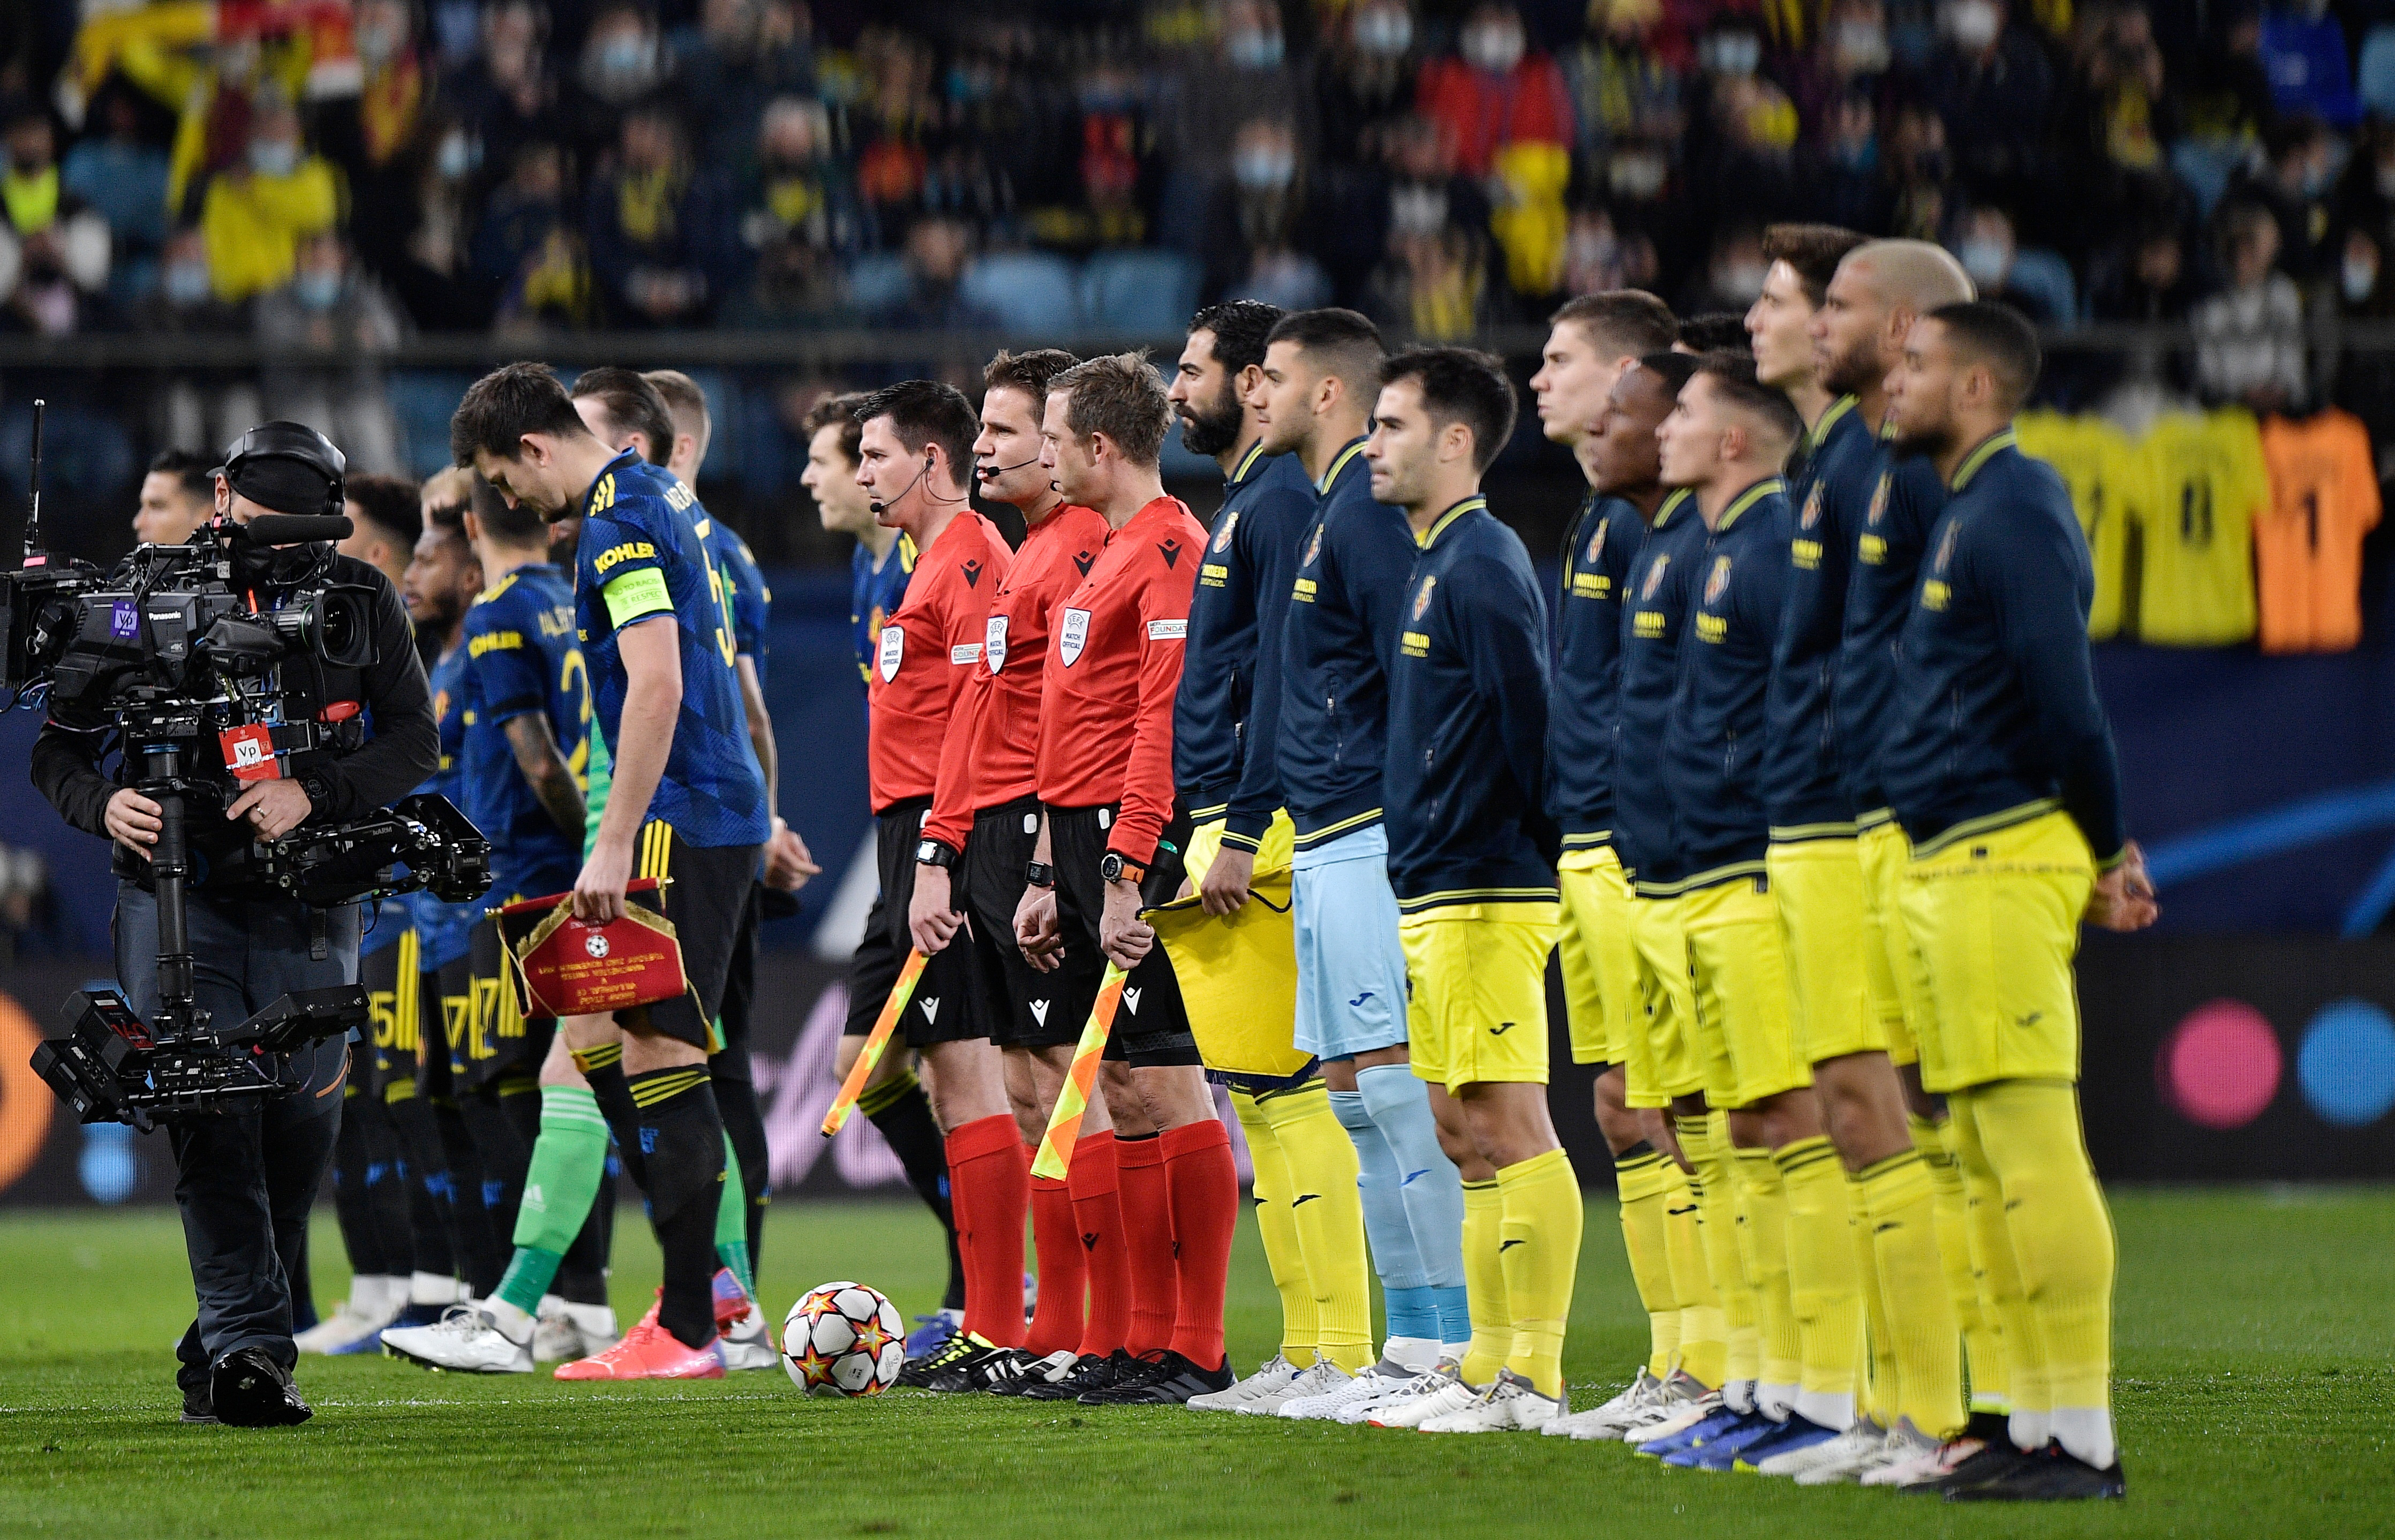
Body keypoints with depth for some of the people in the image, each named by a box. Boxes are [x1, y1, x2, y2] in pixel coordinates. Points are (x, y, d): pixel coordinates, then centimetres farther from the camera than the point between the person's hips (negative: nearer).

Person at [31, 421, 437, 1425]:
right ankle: (247, 1344, -22)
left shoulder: (358, 599, 2)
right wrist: (104, 805, -18)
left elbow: (413, 740, -3)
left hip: (306, 899, 2)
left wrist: (311, 793, -19)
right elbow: (58, 747, 4)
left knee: (301, 1116, -1)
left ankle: (228, 1342, 17)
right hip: (174, 890, -1)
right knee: (210, 1115, -16)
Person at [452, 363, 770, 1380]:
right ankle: (702, 1276, 12)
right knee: (589, 1023, 13)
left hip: (685, 823, -10)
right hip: (709, 813, 10)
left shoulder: (621, 523, -14)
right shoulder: (656, 499, 17)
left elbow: (657, 688, -23)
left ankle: (686, 1330, -7)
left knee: (659, 1053, -8)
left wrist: (615, 845, -22)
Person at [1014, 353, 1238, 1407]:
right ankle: (1149, 1344, 13)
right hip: (1089, 844, 10)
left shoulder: (1170, 551, -11)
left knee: (1164, 1086, -9)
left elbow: (1164, 726, -19)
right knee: (1128, 1096, 10)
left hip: (1140, 846, -10)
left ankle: (1200, 1353, -8)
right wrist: (1050, 874, 22)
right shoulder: (1109, 556, 20)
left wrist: (1125, 872, -23)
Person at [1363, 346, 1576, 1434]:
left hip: (1485, 894, -10)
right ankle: (1492, 1369, 15)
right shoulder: (1437, 561, 18)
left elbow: (1531, 724, -18)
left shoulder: (1482, 563, -13)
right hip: (1436, 895, 10)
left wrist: (1545, 858, -15)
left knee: (1507, 1127, -9)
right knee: (1468, 1132, 11)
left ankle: (1533, 1378, -8)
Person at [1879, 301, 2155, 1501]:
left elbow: (2063, 701, -16)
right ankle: (2037, 1425, 15)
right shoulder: (1966, 511, 19)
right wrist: (2106, 853, 17)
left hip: (2001, 861, -11)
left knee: (2033, 1146, -10)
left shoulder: (2013, 511, -12)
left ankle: (2079, 1441, -10)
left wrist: (2107, 854, -7)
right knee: (1988, 1157, 12)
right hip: (1951, 863, 11)